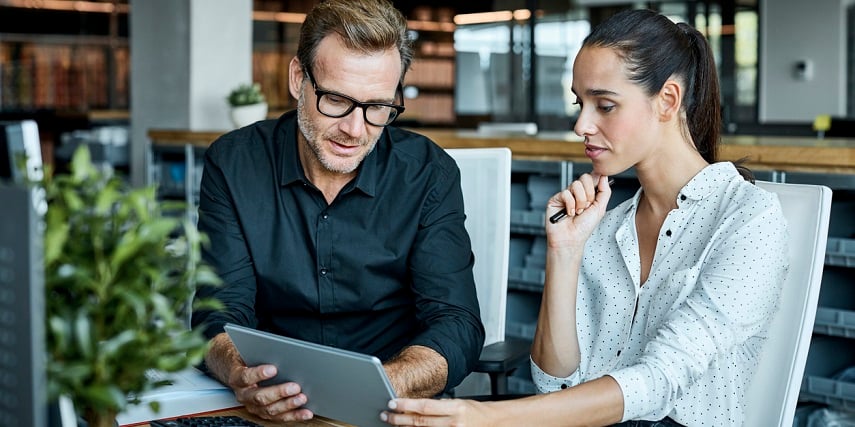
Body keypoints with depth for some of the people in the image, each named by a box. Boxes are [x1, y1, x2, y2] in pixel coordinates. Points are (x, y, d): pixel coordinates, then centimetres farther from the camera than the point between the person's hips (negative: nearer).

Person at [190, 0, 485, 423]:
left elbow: (457, 327, -10)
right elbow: (221, 313, -6)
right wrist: (243, 378, -30)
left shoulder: (429, 174, -4)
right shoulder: (233, 164, -3)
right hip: (272, 411, -1)